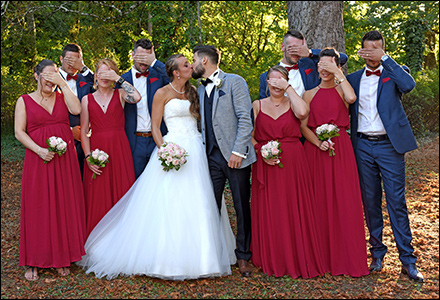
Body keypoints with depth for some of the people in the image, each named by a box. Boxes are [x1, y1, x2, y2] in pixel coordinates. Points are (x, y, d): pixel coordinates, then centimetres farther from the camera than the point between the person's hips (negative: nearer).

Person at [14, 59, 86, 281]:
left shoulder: (63, 96, 11)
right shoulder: (24, 101, 7)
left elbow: (76, 110, -9)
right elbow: (19, 132, -1)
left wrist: (63, 83, -6)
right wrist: (39, 150, -15)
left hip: (65, 159, 2)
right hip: (38, 159, -2)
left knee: (65, 205, 4)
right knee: (37, 208, 1)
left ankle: (62, 257, 16)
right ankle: (33, 262, 11)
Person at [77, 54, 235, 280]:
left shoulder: (193, 91, 15)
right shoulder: (162, 93, 0)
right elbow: (155, 127, -5)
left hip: (196, 151, 5)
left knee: (196, 206, 6)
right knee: (168, 205, -6)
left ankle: (194, 255, 18)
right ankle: (167, 256, 7)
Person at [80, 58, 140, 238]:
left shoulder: (120, 94, 6)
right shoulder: (87, 99, 9)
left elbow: (137, 97, -18)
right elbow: (84, 131, 5)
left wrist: (118, 79, -10)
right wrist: (88, 157, -6)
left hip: (119, 150, -1)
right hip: (97, 151, 1)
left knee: (121, 192, 1)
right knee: (97, 197, 2)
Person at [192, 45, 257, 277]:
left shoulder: (235, 82, -1)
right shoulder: (200, 90, 18)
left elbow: (245, 119, -9)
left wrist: (238, 151, -16)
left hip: (236, 156, -5)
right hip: (212, 156, 5)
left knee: (242, 207, 3)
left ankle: (243, 256, 16)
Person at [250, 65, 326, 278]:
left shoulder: (293, 103, 5)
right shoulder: (257, 105, 9)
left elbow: (303, 112, -19)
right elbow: (250, 136, 7)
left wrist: (288, 88, -10)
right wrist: (261, 152, -10)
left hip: (293, 164, -1)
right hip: (265, 165, 1)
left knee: (295, 210, 2)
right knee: (268, 211, 3)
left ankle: (298, 259, 14)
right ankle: (272, 261, 17)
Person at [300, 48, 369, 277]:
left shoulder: (341, 90, 7)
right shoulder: (309, 94, 11)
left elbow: (352, 98, -18)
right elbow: (303, 125, 4)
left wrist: (337, 73, -11)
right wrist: (318, 143, -12)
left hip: (340, 149, -1)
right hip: (315, 150, 1)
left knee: (344, 201, -2)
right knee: (318, 202, 2)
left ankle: (348, 257, 8)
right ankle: (321, 257, 12)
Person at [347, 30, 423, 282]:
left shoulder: (394, 72, 3)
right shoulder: (353, 78, 12)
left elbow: (409, 85, -20)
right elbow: (345, 109, 15)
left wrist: (385, 59, -20)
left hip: (390, 145, -3)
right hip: (363, 146, 3)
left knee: (397, 202, -3)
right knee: (370, 202, 9)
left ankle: (408, 259, 5)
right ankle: (377, 252, 21)